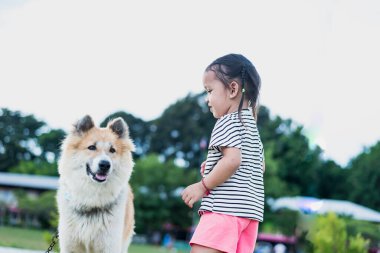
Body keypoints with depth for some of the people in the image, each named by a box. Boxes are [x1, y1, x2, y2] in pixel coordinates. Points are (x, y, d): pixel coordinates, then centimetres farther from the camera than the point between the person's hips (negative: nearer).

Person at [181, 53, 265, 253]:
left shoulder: (227, 121, -6)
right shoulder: (251, 124, 22)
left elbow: (233, 160, -21)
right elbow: (260, 166, 27)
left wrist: (203, 186, -13)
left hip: (224, 206, -10)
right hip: (250, 208, 10)